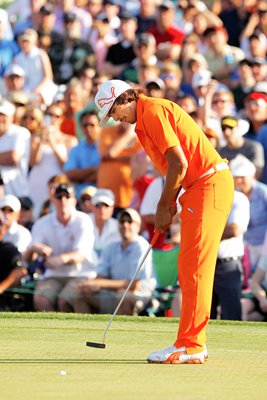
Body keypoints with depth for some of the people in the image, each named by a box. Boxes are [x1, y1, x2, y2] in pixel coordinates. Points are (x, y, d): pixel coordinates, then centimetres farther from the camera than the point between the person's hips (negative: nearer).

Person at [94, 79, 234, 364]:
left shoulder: (152, 111, -12)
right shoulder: (145, 119, 19)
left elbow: (179, 163, -17)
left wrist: (163, 206, -8)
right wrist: (169, 206, 8)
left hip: (209, 185, -10)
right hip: (201, 187, 10)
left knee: (195, 268, -11)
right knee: (189, 268, 11)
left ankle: (190, 346, -11)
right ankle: (194, 344, 14)